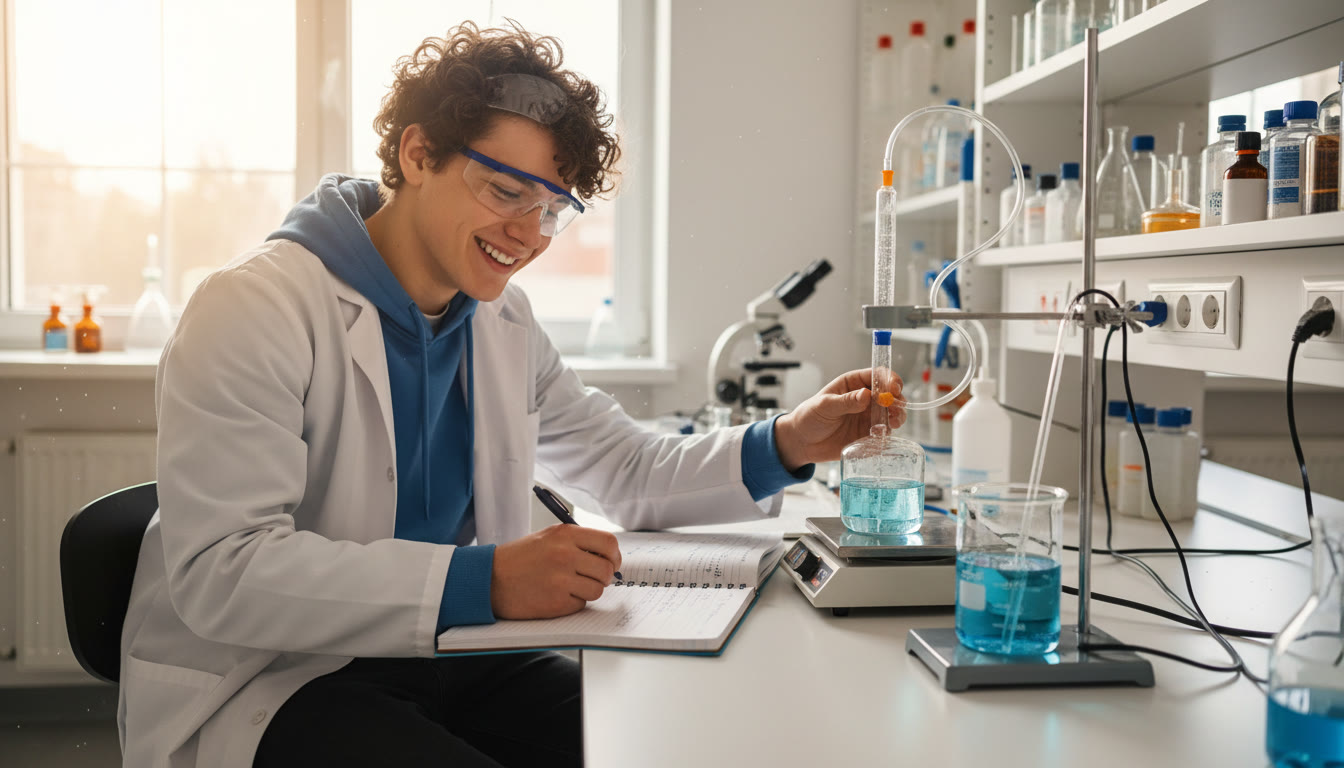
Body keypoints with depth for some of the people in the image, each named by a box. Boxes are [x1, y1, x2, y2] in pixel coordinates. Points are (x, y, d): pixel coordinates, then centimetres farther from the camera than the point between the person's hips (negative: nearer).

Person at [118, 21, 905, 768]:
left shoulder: (506, 324, 8)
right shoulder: (256, 310, -16)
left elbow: (625, 471, 16)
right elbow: (219, 573, -25)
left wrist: (783, 446, -2)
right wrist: (482, 580, -34)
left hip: (448, 656, 6)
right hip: (265, 686, -6)